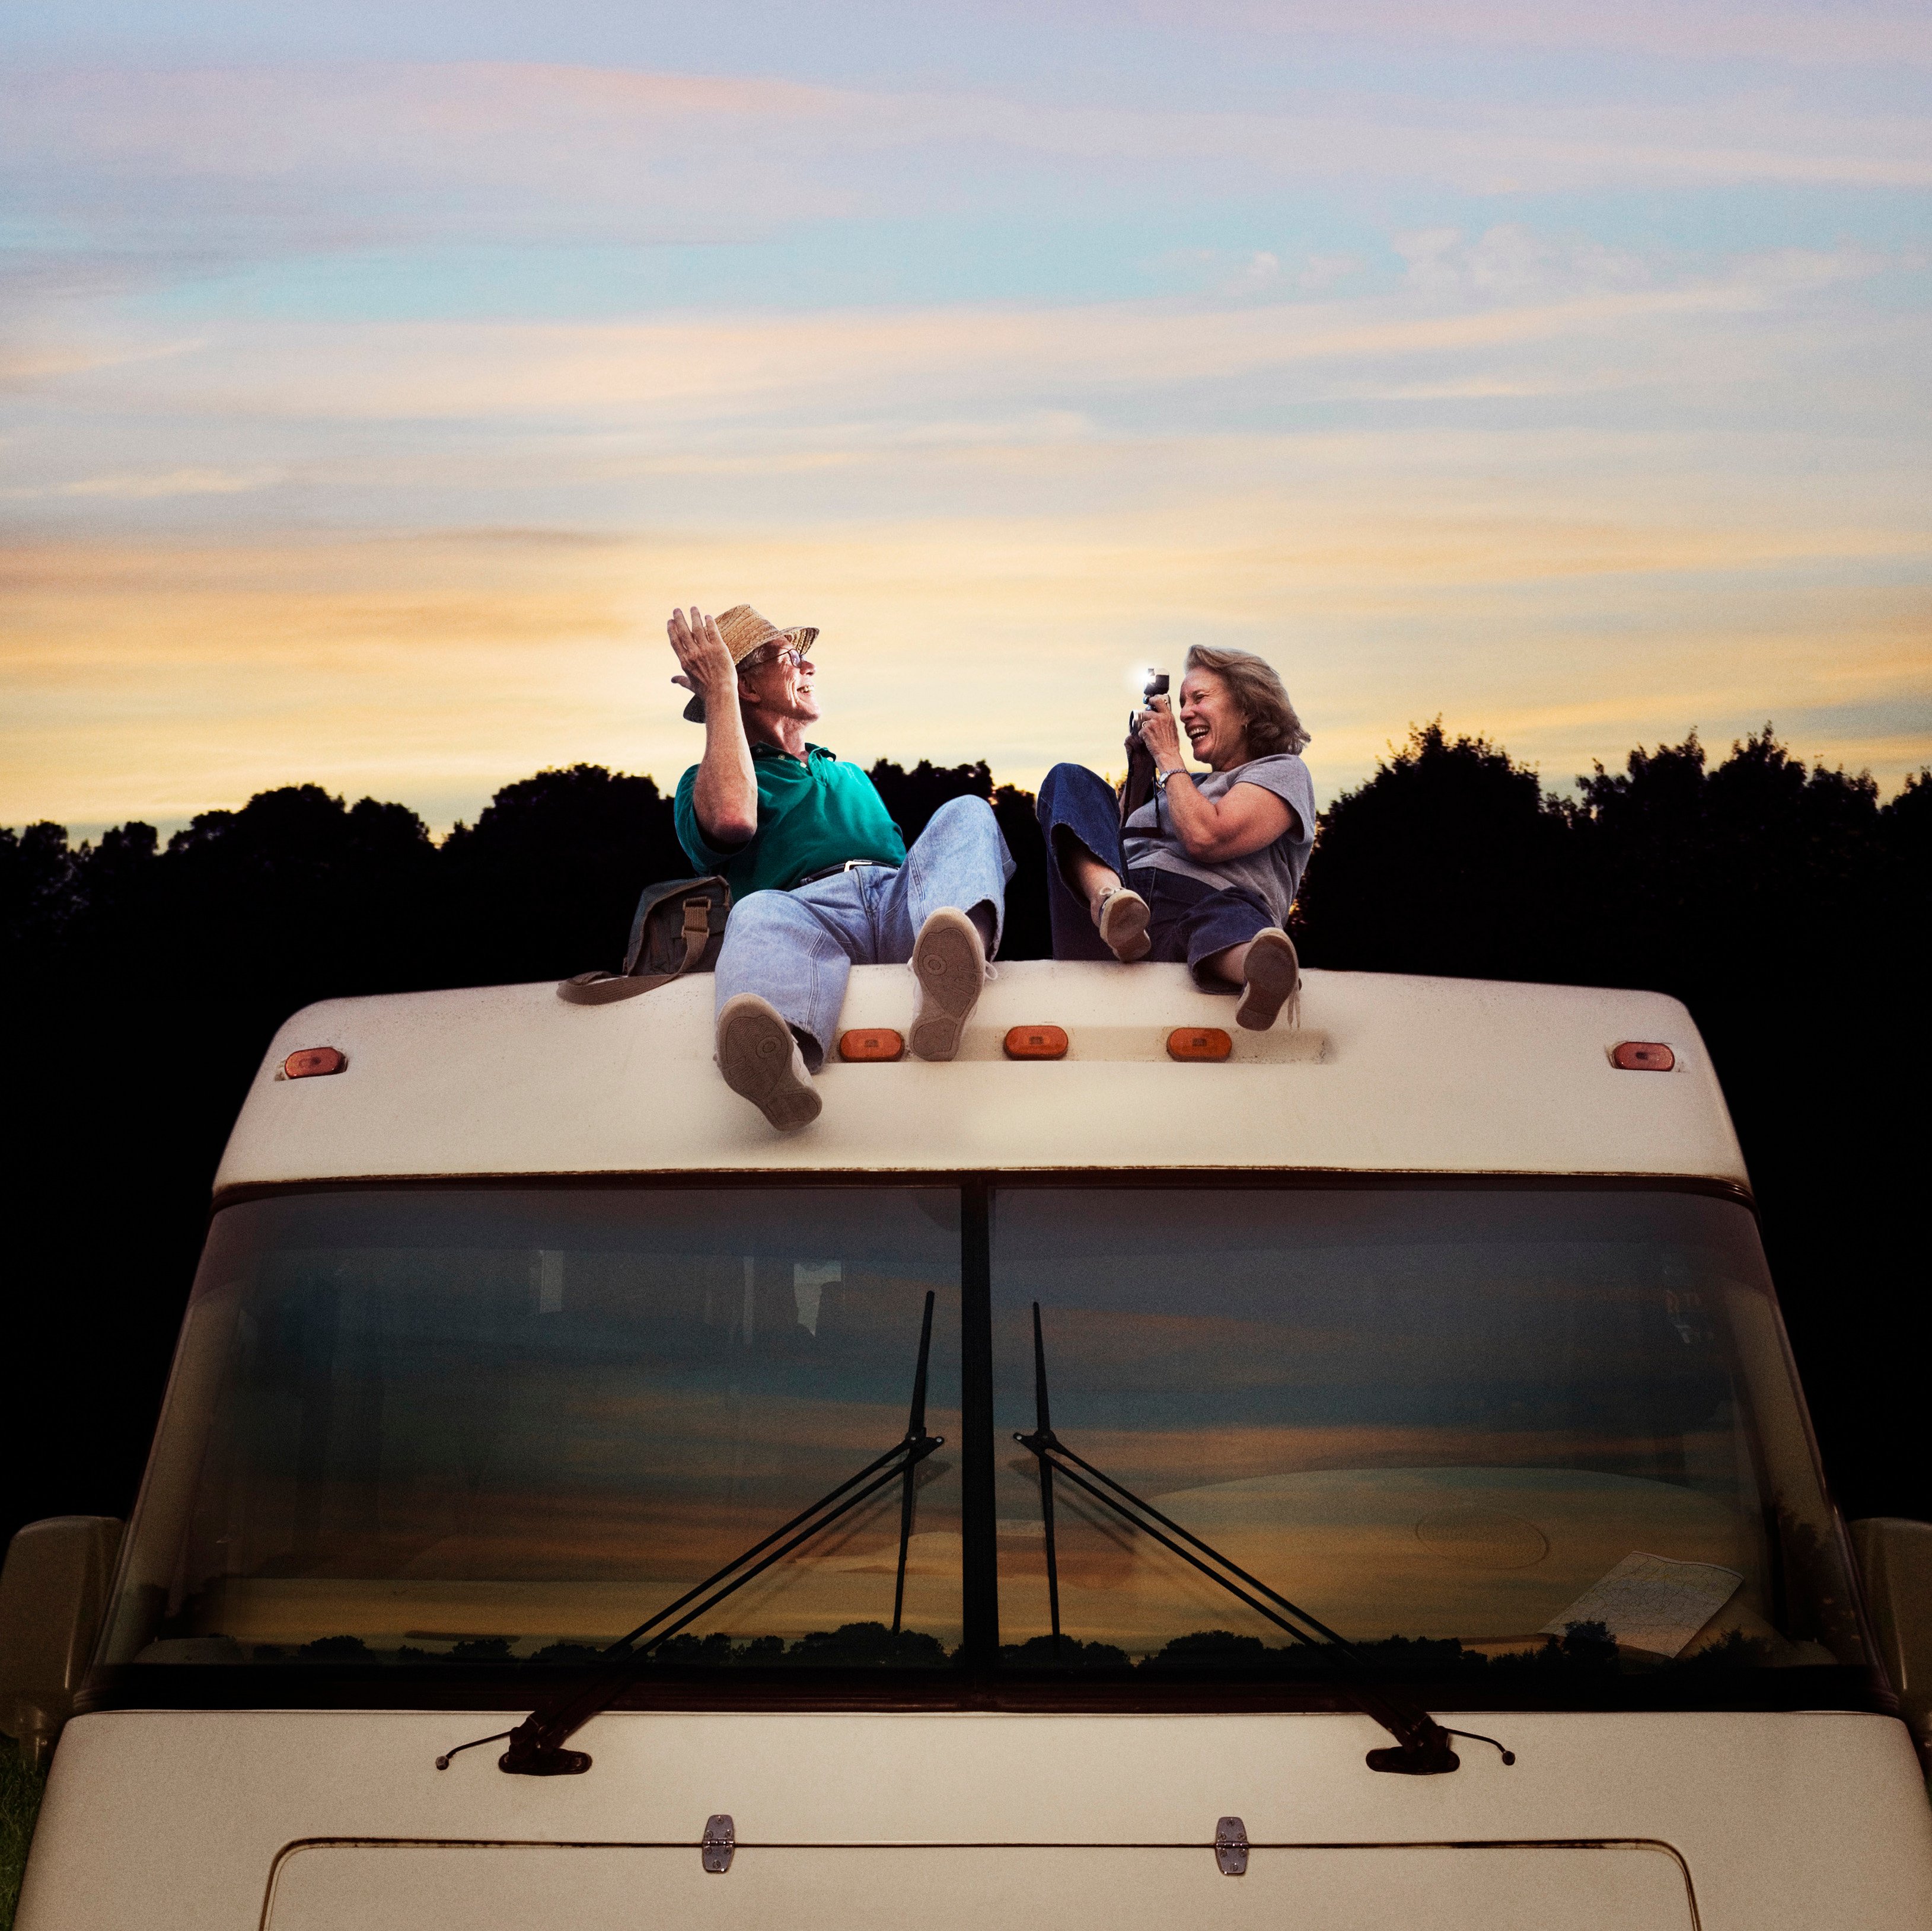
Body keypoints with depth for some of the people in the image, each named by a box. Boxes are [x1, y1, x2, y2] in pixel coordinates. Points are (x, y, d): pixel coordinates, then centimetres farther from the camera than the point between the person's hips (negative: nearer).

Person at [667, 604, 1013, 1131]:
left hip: (900, 907, 4)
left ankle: (944, 993, -56)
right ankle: (781, 1061, -74)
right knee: (759, 914, -37)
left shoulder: (852, 777, 42)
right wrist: (719, 691, 7)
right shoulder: (706, 782, 23)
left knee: (966, 814, -22)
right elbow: (732, 817, -3)